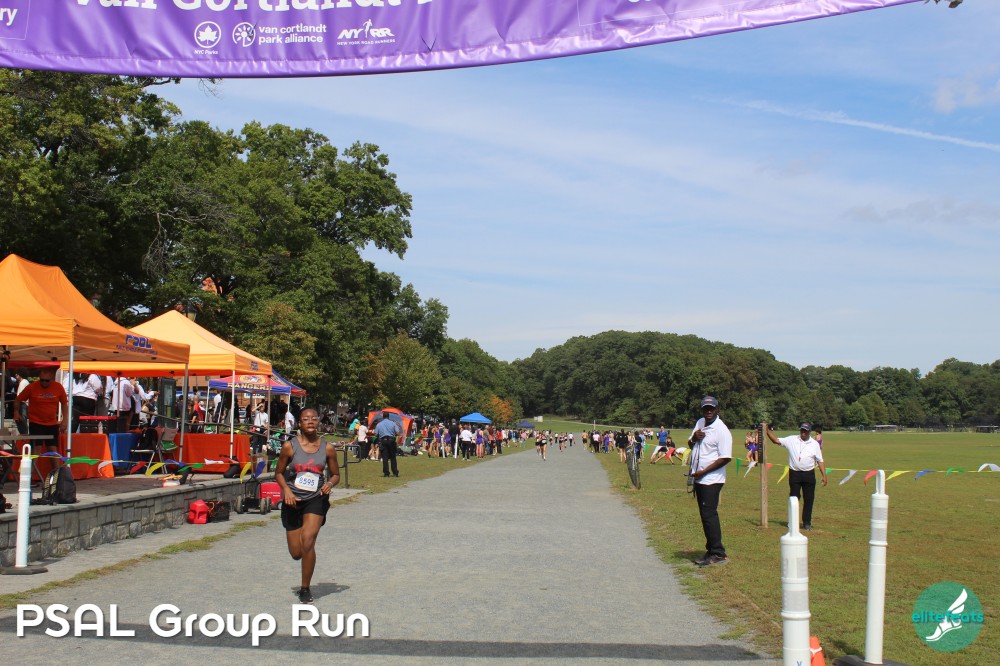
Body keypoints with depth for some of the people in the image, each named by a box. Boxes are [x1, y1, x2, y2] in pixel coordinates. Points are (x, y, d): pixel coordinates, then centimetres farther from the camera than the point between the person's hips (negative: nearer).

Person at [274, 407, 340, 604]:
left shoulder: (327, 448, -1)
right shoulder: (289, 446, -4)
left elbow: (336, 475, 10)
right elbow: (279, 472, 5)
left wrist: (330, 483, -12)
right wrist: (286, 490, -14)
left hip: (316, 499, -1)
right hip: (293, 500, 1)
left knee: (307, 541, -20)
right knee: (296, 553, 2)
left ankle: (305, 589, -2)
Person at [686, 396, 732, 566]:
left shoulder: (722, 430, -14)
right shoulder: (700, 423, 12)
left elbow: (725, 458, -19)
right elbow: (690, 445, 23)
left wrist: (703, 471, -19)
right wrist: (693, 438, -2)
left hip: (712, 479, -8)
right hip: (698, 478, 8)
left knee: (709, 514, -10)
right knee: (705, 515, 12)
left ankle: (718, 554, -5)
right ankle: (711, 550, 20)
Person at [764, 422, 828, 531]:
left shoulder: (815, 444, 5)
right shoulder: (791, 440, 3)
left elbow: (820, 461, 6)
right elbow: (776, 440, 0)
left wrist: (824, 476, -2)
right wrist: (767, 431, -13)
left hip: (809, 474, 1)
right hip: (794, 474, -1)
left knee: (809, 499, 3)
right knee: (793, 498, 4)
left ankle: (807, 523, 13)